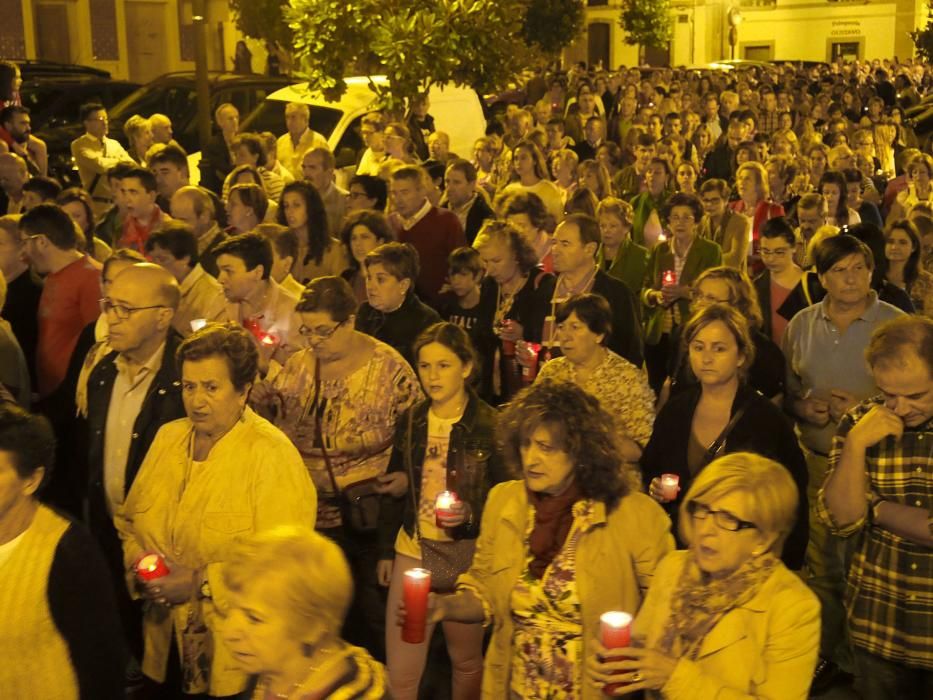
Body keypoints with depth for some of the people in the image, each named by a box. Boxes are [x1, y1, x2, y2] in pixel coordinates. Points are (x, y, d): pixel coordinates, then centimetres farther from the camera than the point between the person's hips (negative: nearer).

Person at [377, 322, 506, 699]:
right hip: (412, 552, 3)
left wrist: (471, 512, -23)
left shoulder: (490, 424, -9)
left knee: (466, 658, 15)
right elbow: (392, 491, 12)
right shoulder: (410, 422, 3)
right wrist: (385, 551, 12)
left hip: (467, 555, -3)